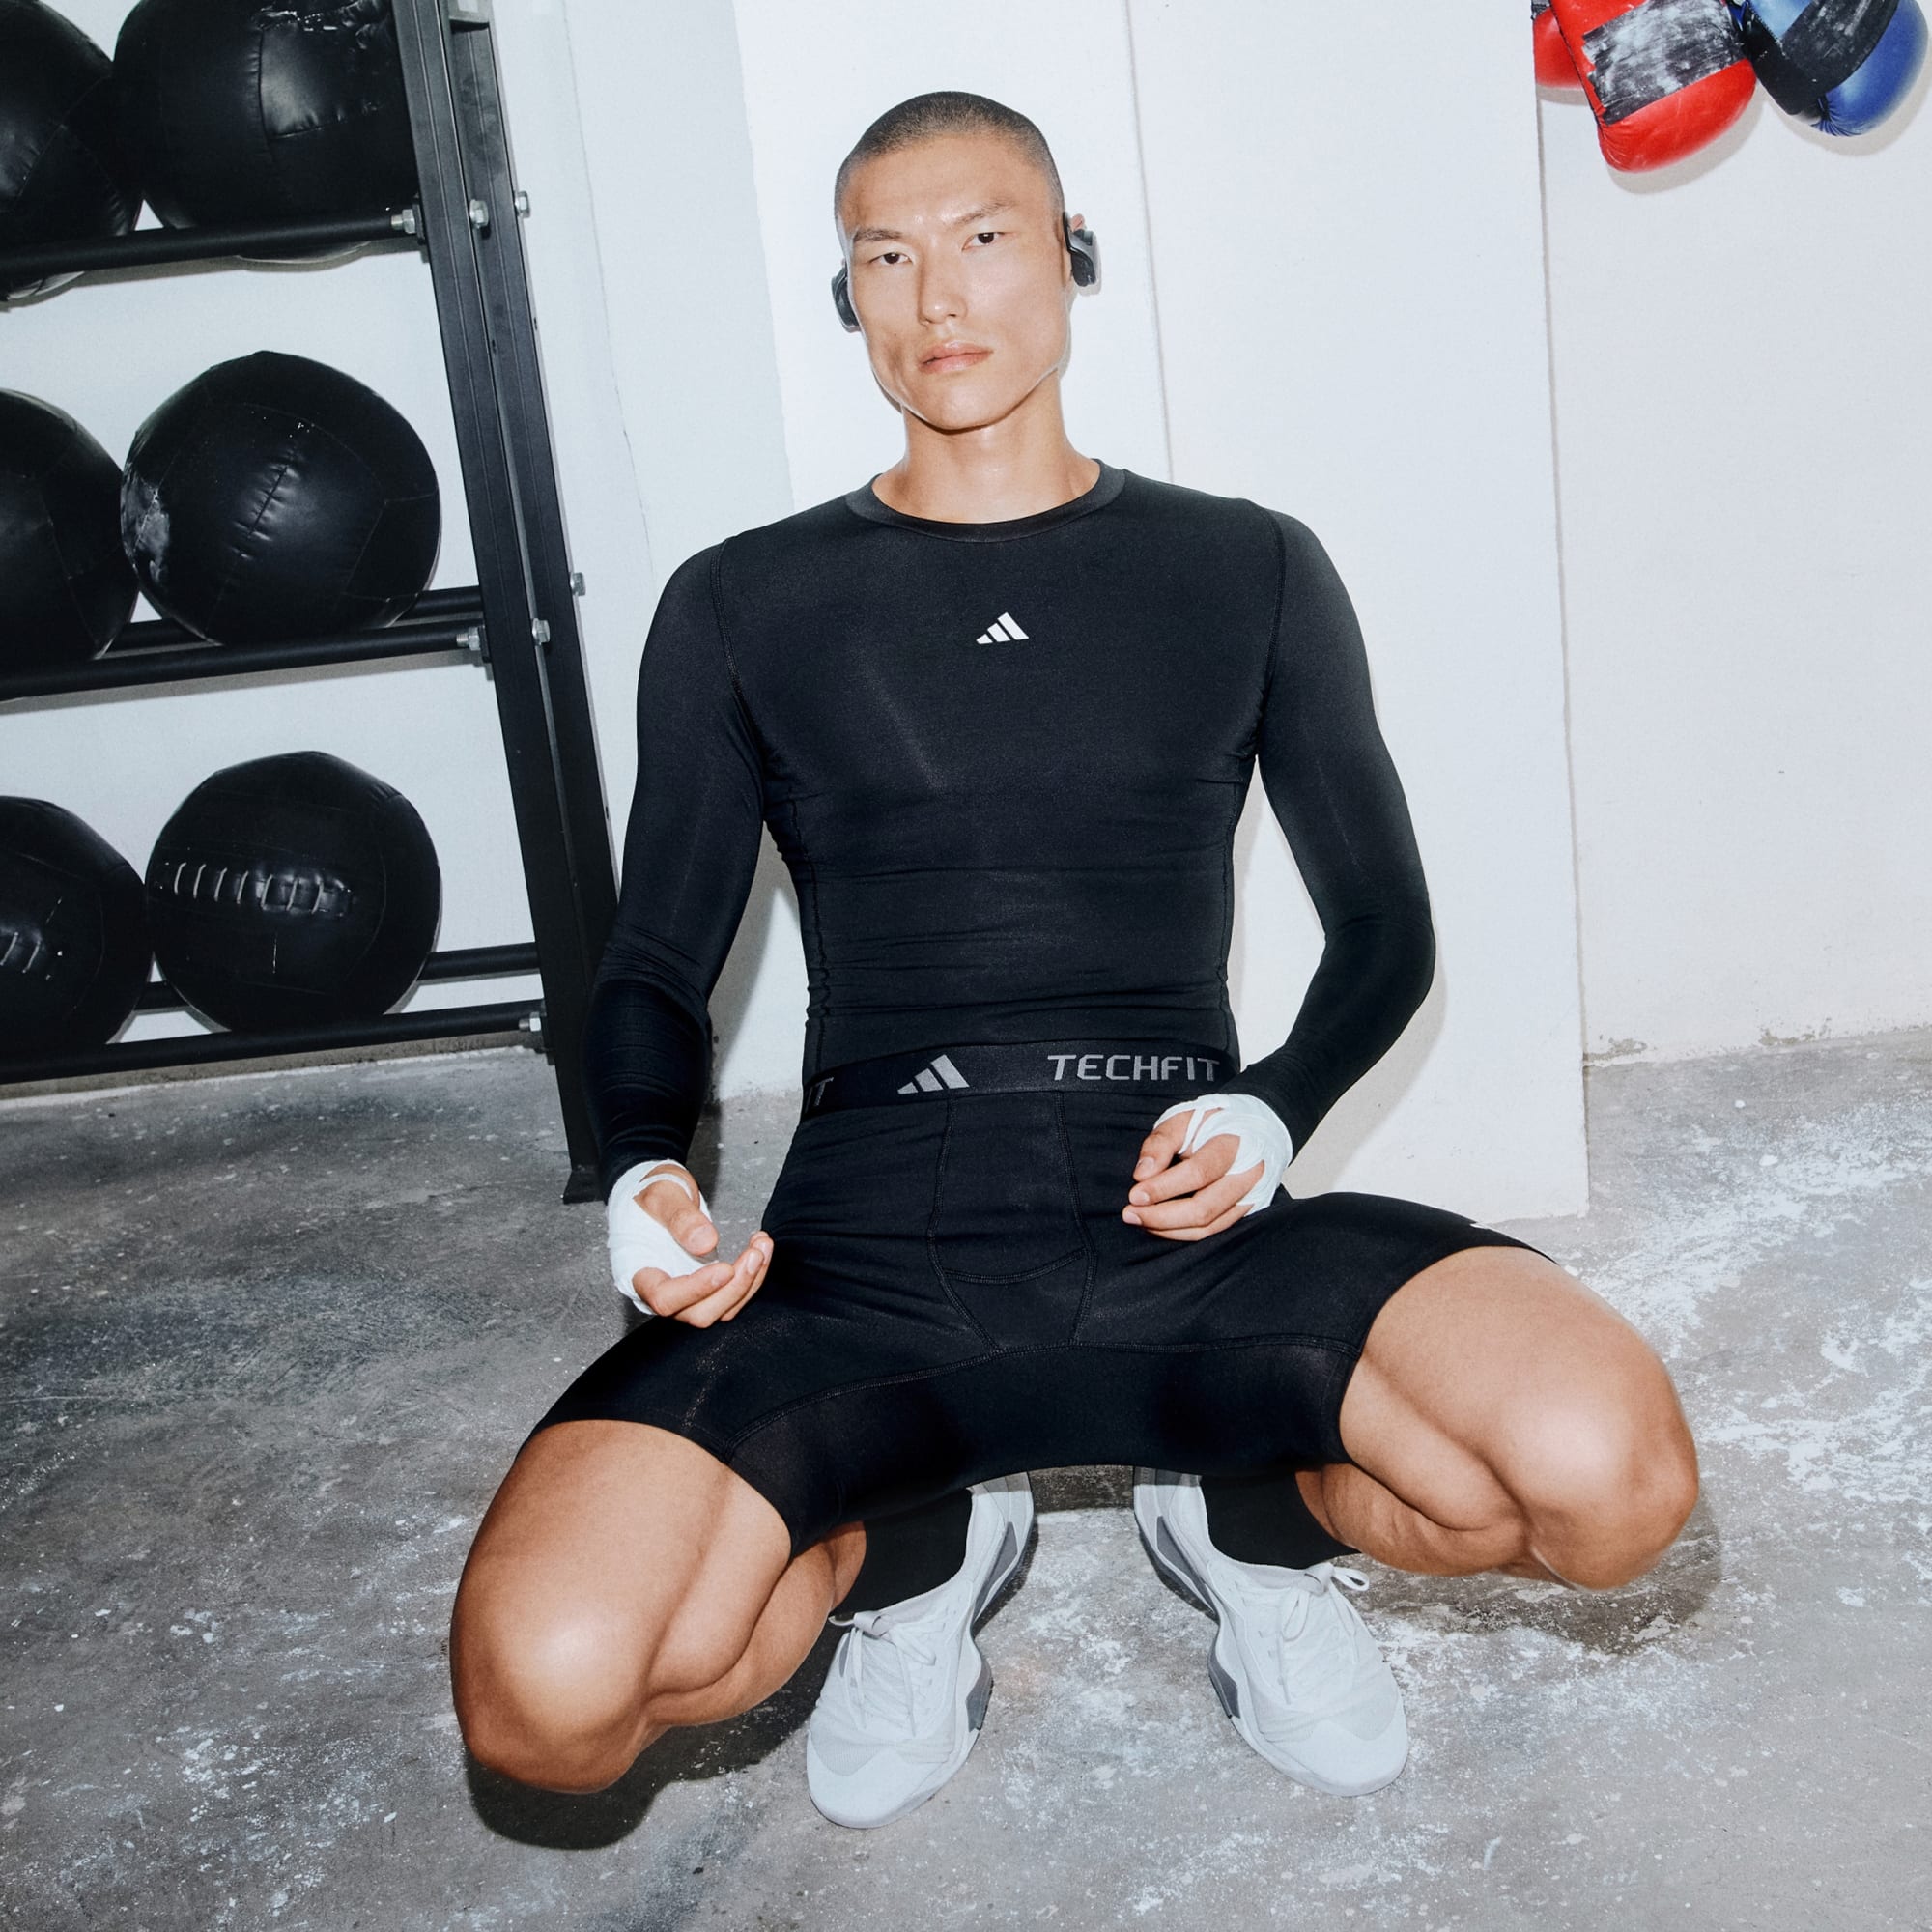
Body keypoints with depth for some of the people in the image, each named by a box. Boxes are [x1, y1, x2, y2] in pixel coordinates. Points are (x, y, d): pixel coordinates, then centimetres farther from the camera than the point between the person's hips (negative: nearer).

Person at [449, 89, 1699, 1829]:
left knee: (1609, 1474, -27)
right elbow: (659, 966, 13)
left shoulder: (1247, 572, 13)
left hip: (1189, 1232, 1)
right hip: (866, 1258, 0)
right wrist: (647, 1173, -9)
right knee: (549, 1687, -26)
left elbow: (1384, 924, 15)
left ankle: (1250, 1510, 9)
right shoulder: (742, 607, 12)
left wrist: (1273, 1110, -6)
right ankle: (914, 1544, 10)